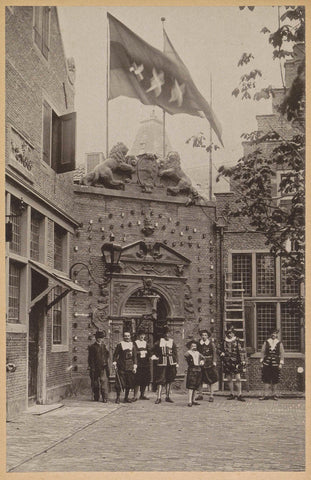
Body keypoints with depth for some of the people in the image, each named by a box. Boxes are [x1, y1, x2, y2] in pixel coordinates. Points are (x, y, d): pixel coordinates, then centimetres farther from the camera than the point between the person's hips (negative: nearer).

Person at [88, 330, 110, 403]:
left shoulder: (103, 346, 13)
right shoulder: (92, 347, 0)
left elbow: (107, 355, 22)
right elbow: (91, 359, -3)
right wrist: (92, 368, -9)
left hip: (103, 367, 2)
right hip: (95, 368, -2)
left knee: (104, 382, -7)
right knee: (95, 384, 5)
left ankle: (105, 398, -6)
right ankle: (96, 397, 18)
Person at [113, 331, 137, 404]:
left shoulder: (132, 345, 10)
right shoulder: (119, 345, 2)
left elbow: (135, 356, 11)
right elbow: (115, 355, 2)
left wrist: (134, 366, 5)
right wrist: (114, 363, -9)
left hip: (130, 367, 3)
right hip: (121, 367, -3)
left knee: (129, 383, 3)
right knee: (119, 383, -6)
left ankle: (126, 397, 14)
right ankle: (118, 397, 3)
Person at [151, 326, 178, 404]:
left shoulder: (172, 342, 6)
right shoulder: (159, 341, 4)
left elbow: (175, 353, 7)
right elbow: (153, 350, 15)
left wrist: (176, 363, 2)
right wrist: (154, 356, 0)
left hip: (171, 364, 2)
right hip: (162, 363, -2)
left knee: (169, 380, 8)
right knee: (160, 380, -7)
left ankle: (167, 397, 17)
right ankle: (158, 397, -8)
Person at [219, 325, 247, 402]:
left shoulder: (237, 341, -1)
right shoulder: (224, 341, 10)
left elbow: (241, 351, -3)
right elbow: (221, 350, 22)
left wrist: (243, 361, -9)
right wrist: (222, 353, 0)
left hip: (236, 362, -4)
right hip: (227, 363, 4)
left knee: (238, 378, -8)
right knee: (229, 379, 9)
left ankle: (239, 395, -4)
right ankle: (232, 394, 19)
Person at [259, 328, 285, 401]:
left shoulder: (279, 343, 4)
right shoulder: (266, 342, 5)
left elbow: (282, 354, 5)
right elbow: (263, 352, 8)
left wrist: (281, 363, -1)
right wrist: (262, 361, 4)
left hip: (275, 364, 0)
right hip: (267, 363, 0)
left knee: (275, 380, 3)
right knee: (266, 379, -1)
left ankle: (274, 394, 16)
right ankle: (266, 395, 2)